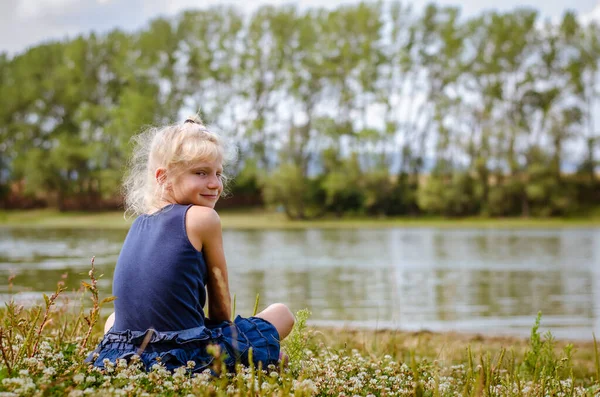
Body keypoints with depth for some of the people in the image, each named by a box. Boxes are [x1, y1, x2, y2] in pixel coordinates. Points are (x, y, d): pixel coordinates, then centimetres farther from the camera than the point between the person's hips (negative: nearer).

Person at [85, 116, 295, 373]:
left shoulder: (139, 224, 13)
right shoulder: (202, 218, -6)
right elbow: (221, 305, 1)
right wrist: (219, 339, 18)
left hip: (123, 355, 5)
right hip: (186, 358, -5)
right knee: (281, 313, 16)